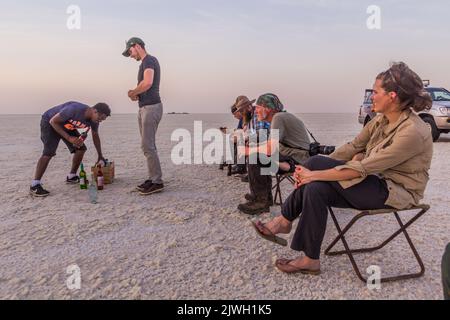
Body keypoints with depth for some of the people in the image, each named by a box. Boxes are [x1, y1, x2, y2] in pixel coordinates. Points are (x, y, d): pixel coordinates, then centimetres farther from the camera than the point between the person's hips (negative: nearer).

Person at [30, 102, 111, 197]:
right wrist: (69, 138, -34)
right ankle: (34, 186, -19)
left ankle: (72, 177, 15)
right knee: (49, 152, -22)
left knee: (81, 148, -2)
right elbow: (53, 121, -28)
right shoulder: (74, 109, -38)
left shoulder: (94, 120, -14)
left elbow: (95, 136, 4)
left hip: (66, 125, 7)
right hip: (50, 122, -7)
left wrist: (100, 156, 11)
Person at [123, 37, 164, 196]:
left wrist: (133, 92, -8)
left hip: (151, 107, -10)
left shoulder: (149, 60, -7)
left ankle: (157, 182, -6)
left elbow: (148, 83, -24)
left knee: (147, 145, -11)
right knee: (148, 145, 9)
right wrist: (137, 94, 6)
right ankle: (153, 178, 15)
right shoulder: (145, 63, 22)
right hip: (144, 107, 10)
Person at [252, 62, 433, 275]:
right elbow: (353, 147, 3)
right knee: (317, 188, -18)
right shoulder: (382, 119, 1)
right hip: (377, 181, 7)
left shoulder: (412, 132, -25)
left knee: (316, 163, -21)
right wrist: (313, 171, -6)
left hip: (397, 192, -7)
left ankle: (285, 221, -5)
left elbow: (363, 168, -28)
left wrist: (315, 172, -26)